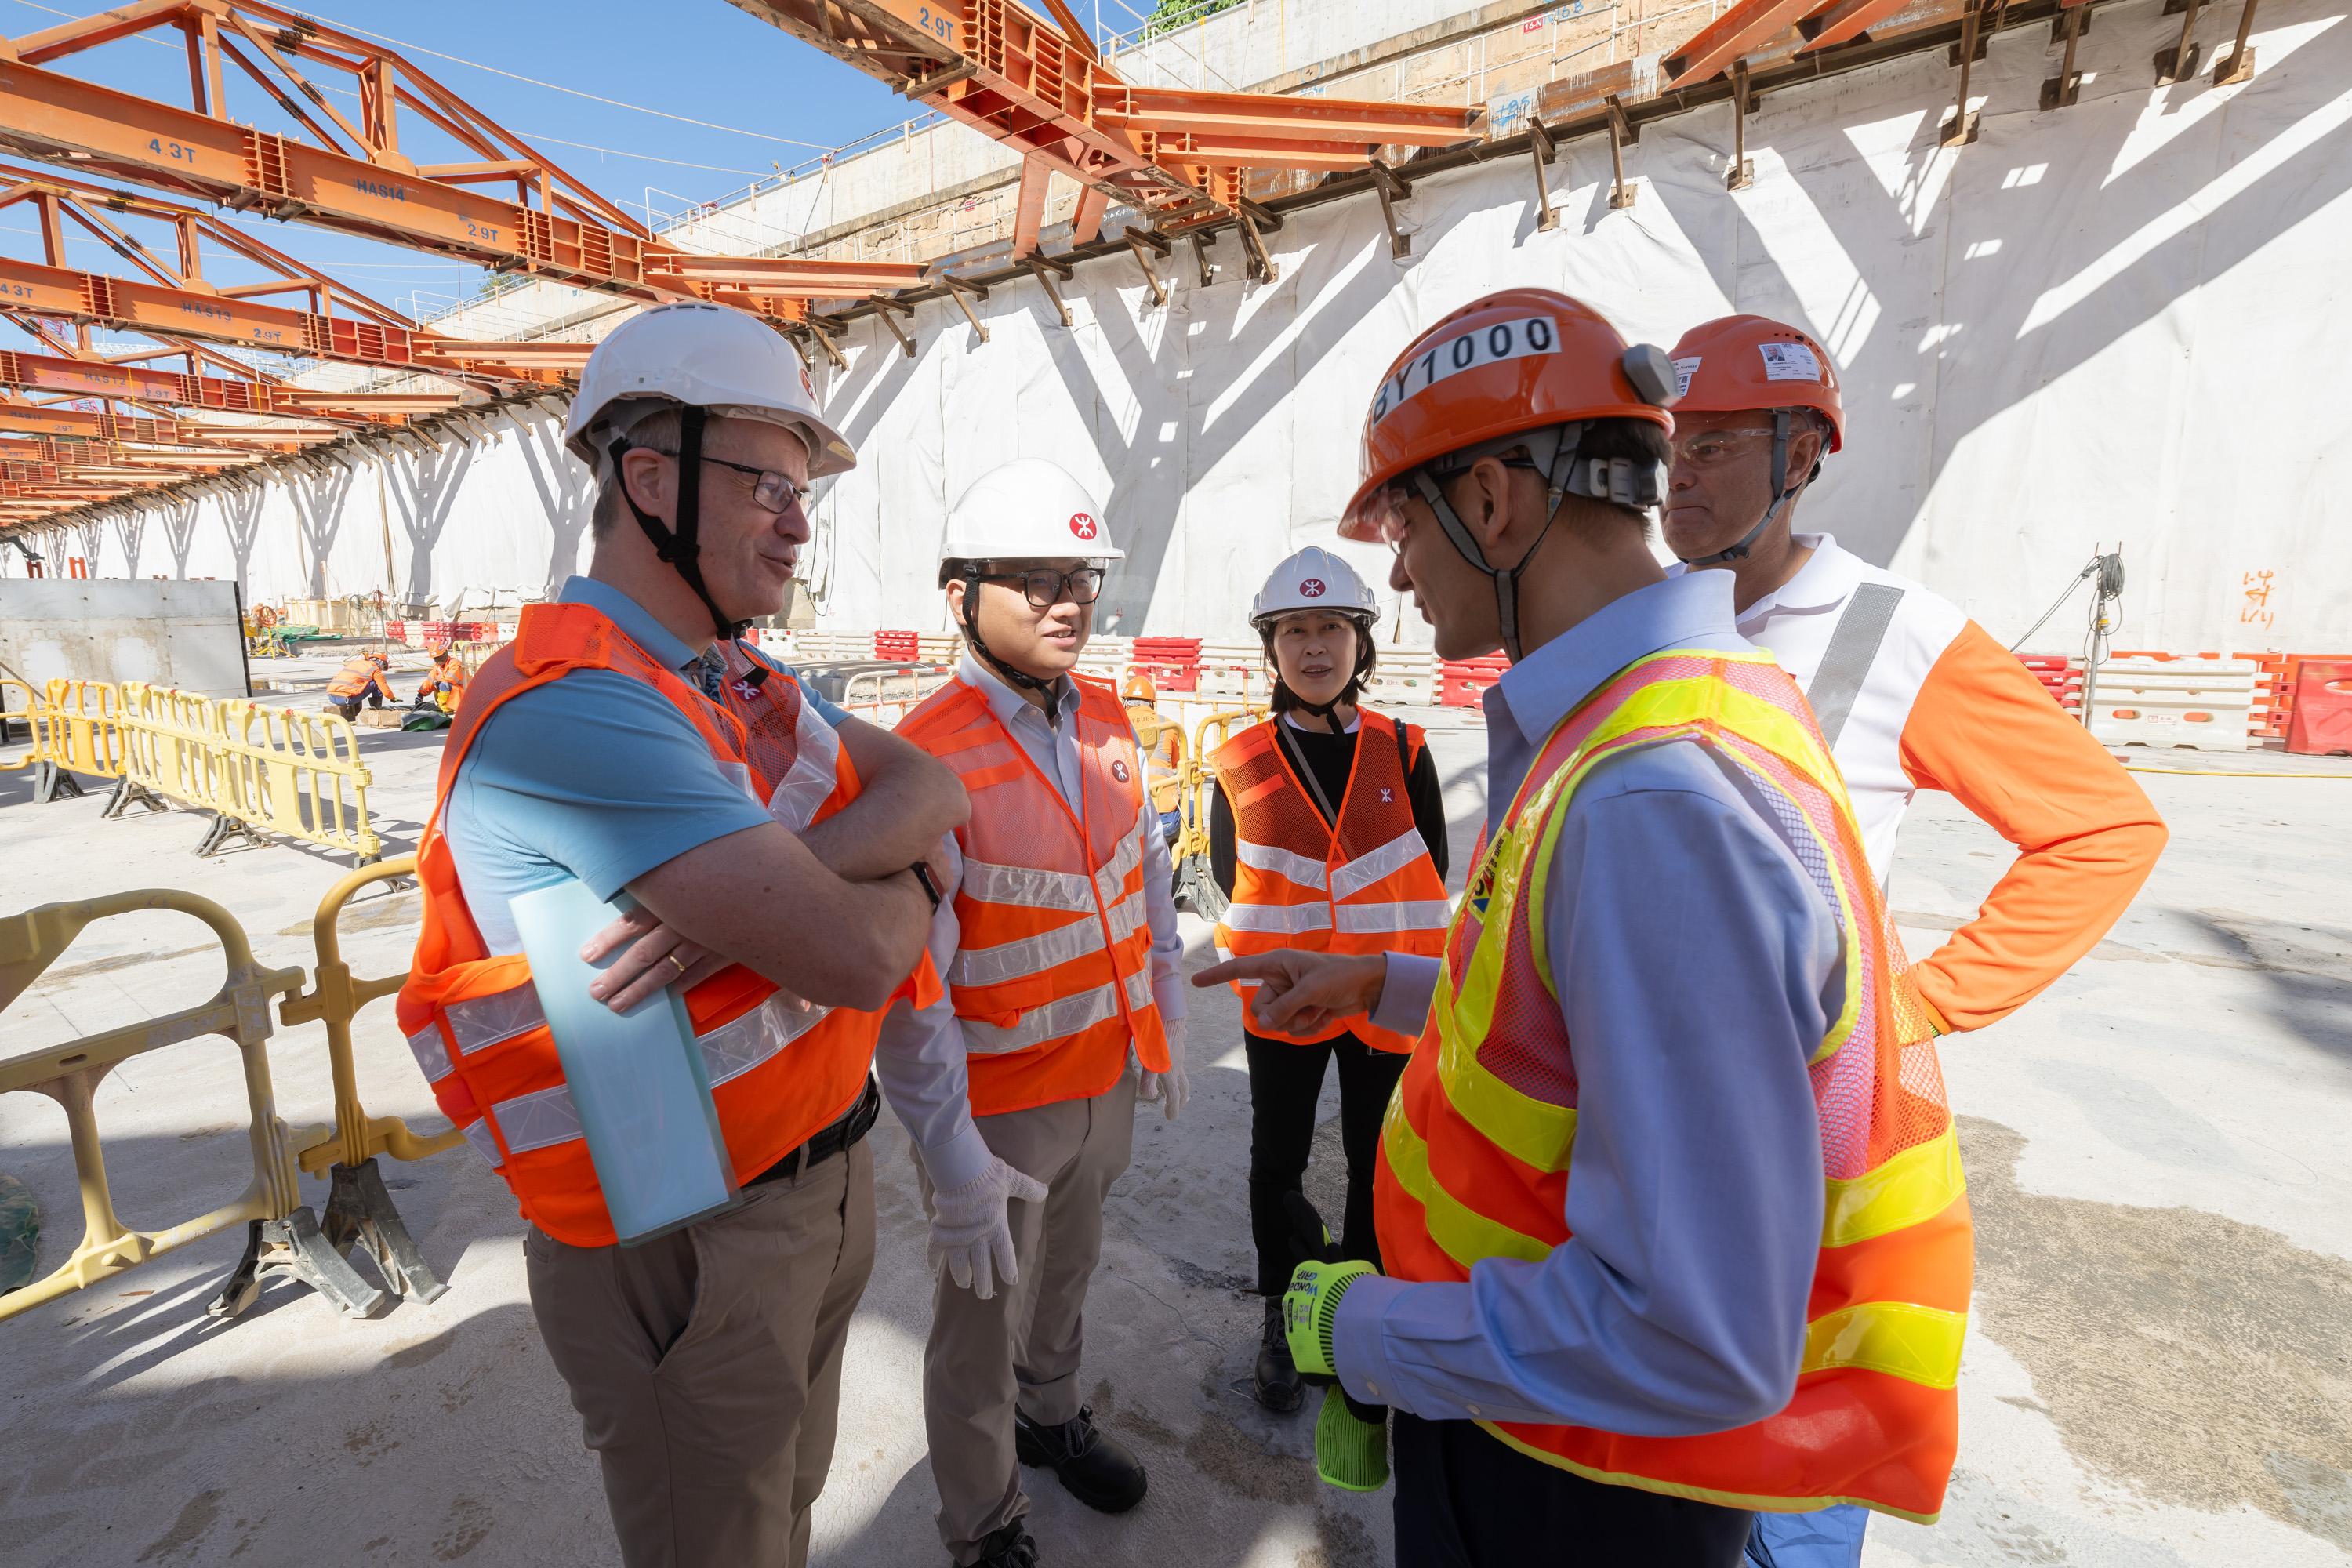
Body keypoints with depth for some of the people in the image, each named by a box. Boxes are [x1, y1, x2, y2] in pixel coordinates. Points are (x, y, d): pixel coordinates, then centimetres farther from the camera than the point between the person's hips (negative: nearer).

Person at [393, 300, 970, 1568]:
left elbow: (930, 789, -5)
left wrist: (789, 877, -24)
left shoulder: (739, 681, 5)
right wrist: (895, 884, -9)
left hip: (824, 1174, 8)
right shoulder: (569, 710, -26)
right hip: (686, 1251, -8)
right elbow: (856, 955, -32)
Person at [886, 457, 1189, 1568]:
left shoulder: (1106, 718, -2)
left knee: (1067, 1271, 29)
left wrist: (1163, 1030, 11)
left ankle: (1052, 1416, 57)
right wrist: (956, 1166, -18)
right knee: (985, 1320, 17)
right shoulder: (927, 759, -23)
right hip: (998, 1106, -6)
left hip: (1105, 1079, 6)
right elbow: (907, 990, -22)